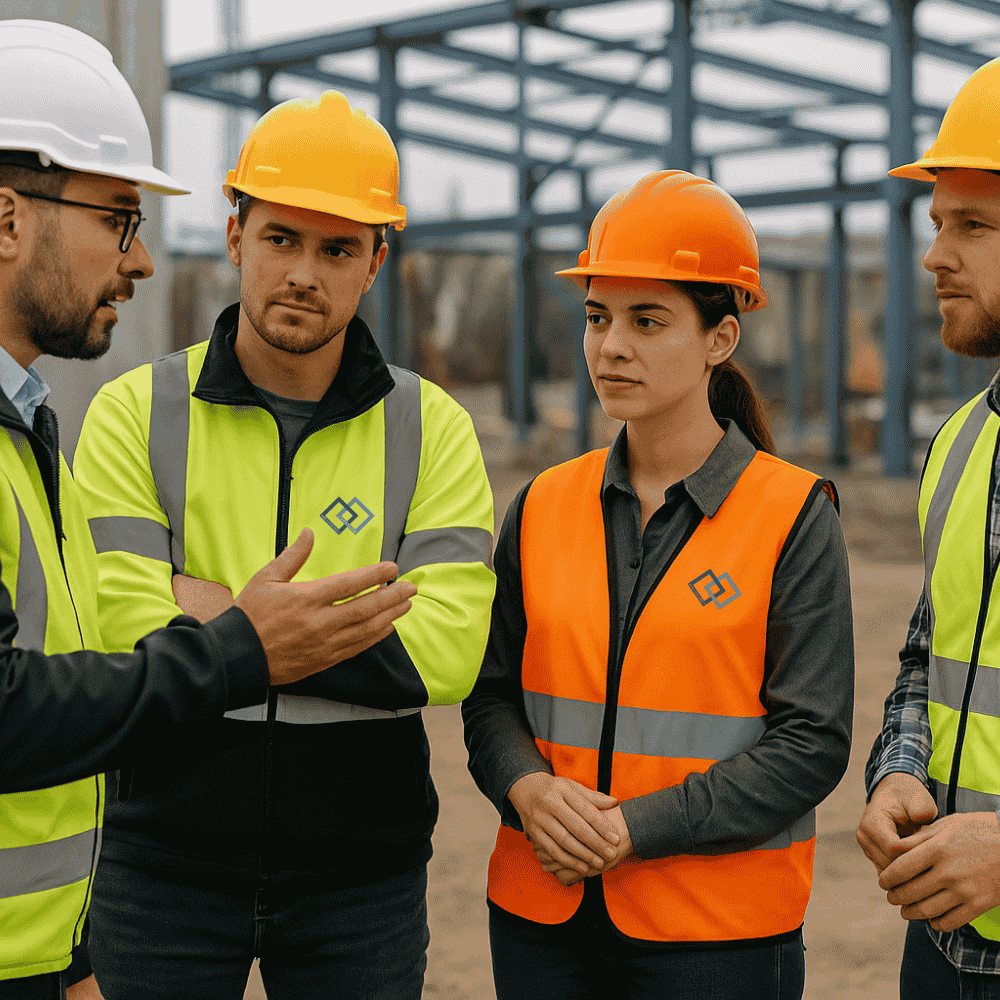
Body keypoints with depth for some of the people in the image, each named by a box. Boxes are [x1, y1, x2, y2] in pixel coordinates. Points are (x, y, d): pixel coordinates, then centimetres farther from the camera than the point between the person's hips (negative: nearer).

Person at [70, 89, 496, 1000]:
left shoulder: (432, 430, 0)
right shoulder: (134, 413, -2)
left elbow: (444, 654, -14)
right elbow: (131, 636, -14)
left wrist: (226, 613, -13)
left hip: (363, 879, 1)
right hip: (165, 865, 0)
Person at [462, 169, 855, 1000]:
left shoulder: (794, 518, -6)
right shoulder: (545, 507, 6)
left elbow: (812, 741, -10)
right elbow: (492, 693, 10)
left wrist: (637, 828, -16)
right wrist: (529, 789, -11)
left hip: (718, 931, -3)